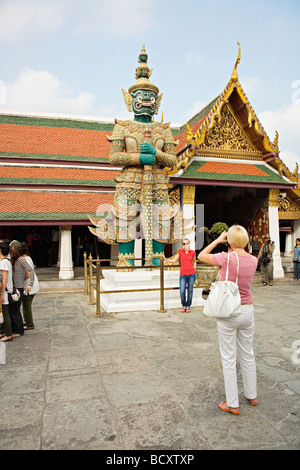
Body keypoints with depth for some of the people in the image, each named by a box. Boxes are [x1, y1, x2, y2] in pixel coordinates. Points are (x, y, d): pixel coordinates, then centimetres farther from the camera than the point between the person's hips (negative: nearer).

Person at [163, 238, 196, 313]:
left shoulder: (192, 252, 3)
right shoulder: (180, 251, 3)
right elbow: (174, 261, 7)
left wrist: (194, 271, 10)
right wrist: (165, 259, -3)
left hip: (191, 274, 0)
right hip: (183, 275, 0)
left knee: (190, 291, 5)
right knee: (182, 292, -6)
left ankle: (188, 306, 20)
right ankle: (184, 306, 15)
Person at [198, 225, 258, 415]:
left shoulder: (226, 258, -20)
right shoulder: (253, 260, -4)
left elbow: (201, 256, -5)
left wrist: (217, 240, 0)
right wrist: (239, 248, 11)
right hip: (247, 310, 6)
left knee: (229, 358, 7)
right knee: (248, 354, 21)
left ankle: (233, 404, 18)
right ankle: (252, 395, 38)